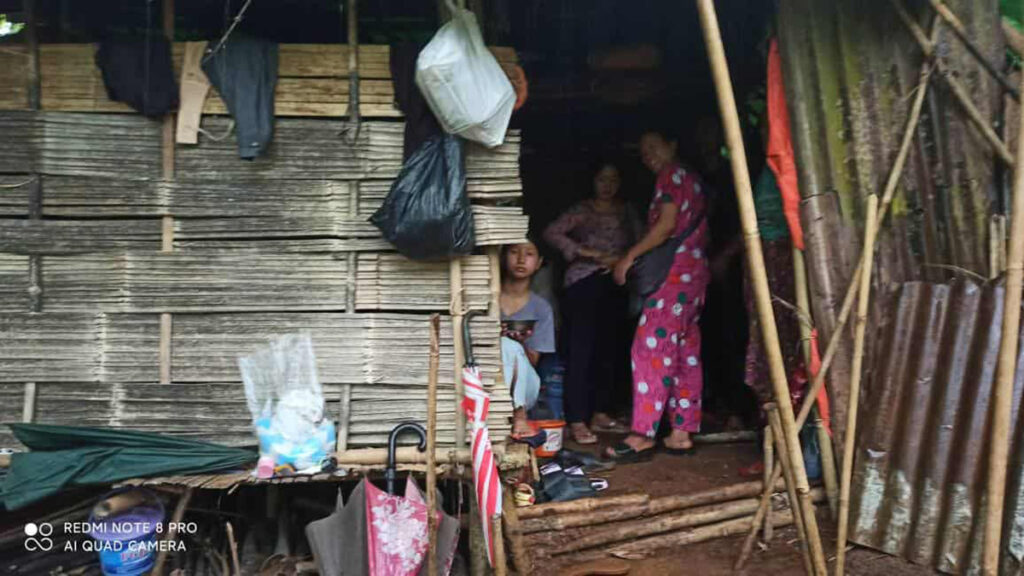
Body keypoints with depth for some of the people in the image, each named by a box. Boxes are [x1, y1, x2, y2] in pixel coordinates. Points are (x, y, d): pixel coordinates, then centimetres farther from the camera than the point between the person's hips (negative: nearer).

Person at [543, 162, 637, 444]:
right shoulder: (581, 211, 0)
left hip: (614, 286, 5)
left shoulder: (626, 212, 15)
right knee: (581, 351, -9)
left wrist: (621, 259, -8)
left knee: (607, 349, 8)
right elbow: (552, 233, -10)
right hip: (584, 283, -5)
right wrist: (584, 252, -15)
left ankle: (600, 414, 19)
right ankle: (577, 421, -8)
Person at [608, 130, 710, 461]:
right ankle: (682, 434, 9)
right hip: (695, 272, 10)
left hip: (675, 272, -10)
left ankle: (642, 436, -14)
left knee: (651, 348, -12)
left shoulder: (671, 175, -4)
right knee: (686, 354, 7)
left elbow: (667, 224, -15)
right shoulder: (692, 179, 23)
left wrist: (630, 257, -10)